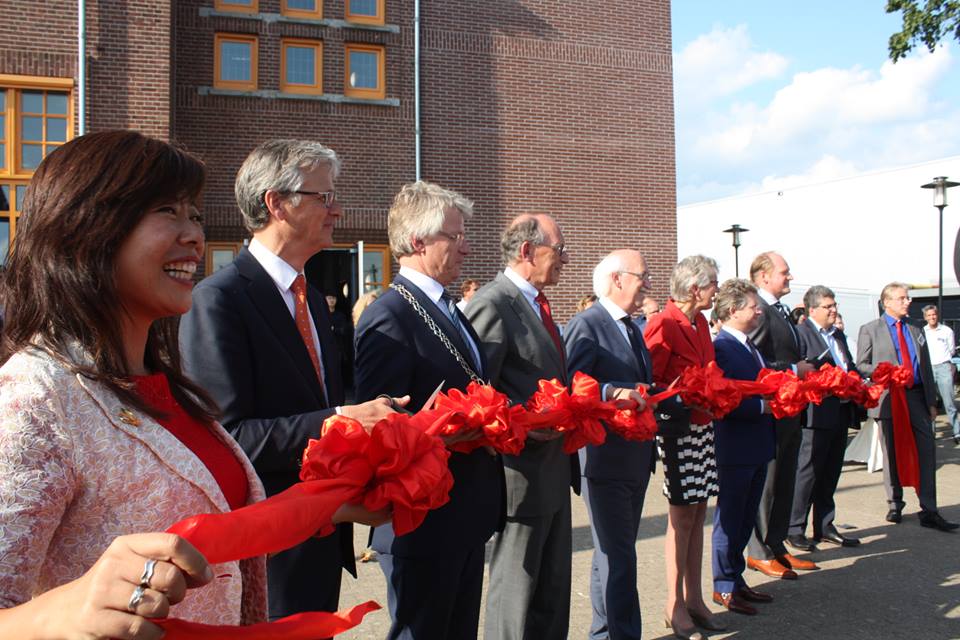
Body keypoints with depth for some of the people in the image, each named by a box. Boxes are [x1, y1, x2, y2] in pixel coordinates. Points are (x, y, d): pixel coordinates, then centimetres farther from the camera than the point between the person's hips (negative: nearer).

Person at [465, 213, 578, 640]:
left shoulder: (536, 305, 14)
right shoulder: (492, 303, -17)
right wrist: (526, 423, -29)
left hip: (555, 468, 9)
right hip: (523, 472, -9)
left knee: (554, 588, 19)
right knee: (516, 590, 6)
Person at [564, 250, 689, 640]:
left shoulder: (632, 328, 15)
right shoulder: (586, 324, -13)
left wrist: (687, 406, 7)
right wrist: (612, 392, -36)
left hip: (637, 458, 9)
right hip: (606, 459, -9)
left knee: (618, 553, 19)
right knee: (616, 556, -2)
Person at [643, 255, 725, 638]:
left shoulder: (700, 323, 12)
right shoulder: (664, 325, -16)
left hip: (703, 428, 8)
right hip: (678, 430, -8)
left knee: (698, 514, 12)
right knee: (682, 518, 1)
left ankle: (694, 598, 23)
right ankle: (675, 603, 16)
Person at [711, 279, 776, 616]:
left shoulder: (752, 346, 11)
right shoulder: (720, 348, -19)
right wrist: (763, 406, -22)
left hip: (758, 447, 9)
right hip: (735, 449, -9)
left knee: (745, 518, 19)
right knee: (730, 518, 5)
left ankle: (737, 579, 33)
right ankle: (724, 587, 19)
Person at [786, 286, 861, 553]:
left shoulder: (838, 334, 19)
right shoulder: (801, 333, -9)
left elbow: (850, 368, 24)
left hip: (841, 413, 8)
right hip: (817, 414, -8)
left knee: (830, 473, 15)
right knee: (807, 471, -3)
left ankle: (824, 526, 26)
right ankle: (794, 529, 7)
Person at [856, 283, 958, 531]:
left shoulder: (916, 331, 17)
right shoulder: (870, 330, 4)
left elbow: (926, 368, 16)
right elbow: (861, 365, 0)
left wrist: (931, 401, 10)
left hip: (917, 397, 3)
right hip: (888, 398, -3)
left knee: (926, 452, -3)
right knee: (892, 455, 5)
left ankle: (929, 511, 3)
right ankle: (895, 505, 19)